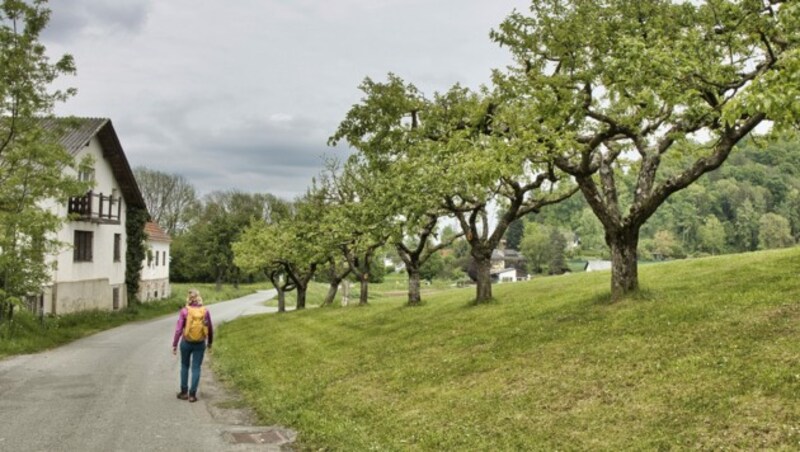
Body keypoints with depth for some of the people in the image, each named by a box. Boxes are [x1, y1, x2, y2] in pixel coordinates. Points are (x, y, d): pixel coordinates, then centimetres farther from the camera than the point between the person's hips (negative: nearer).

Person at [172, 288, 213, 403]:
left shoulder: (184, 311, -11)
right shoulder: (205, 311, -6)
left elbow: (178, 329, -11)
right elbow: (210, 329, 2)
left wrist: (174, 345, -4)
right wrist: (210, 343, 16)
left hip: (186, 342, 0)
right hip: (200, 344, 0)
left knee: (184, 366, 18)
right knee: (196, 368, 7)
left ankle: (184, 392, 22)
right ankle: (192, 394, 6)